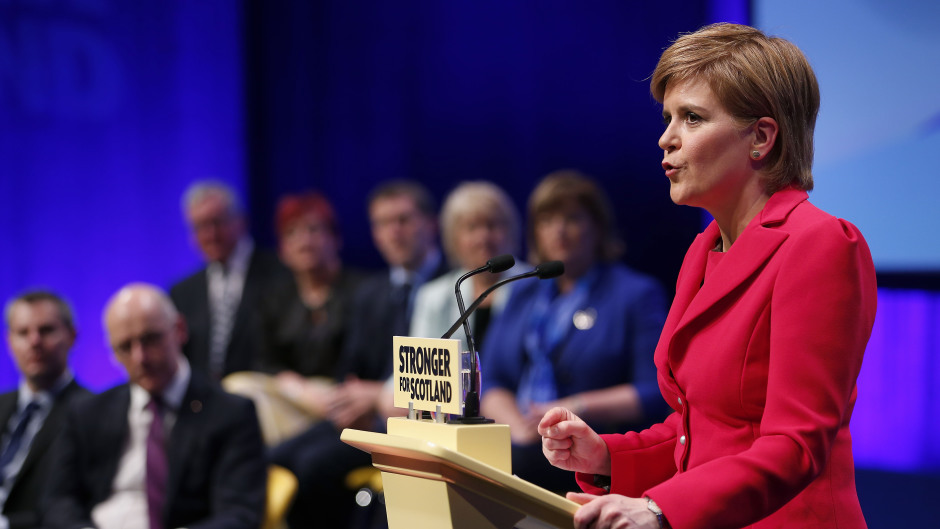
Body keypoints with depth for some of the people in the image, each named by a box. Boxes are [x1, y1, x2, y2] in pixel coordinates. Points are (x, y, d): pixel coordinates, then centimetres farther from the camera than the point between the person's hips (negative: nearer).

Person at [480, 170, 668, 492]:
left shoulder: (637, 294, 6)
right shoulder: (524, 295, 24)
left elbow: (656, 395, -4)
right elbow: (491, 384, 18)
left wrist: (575, 409, -11)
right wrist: (519, 427, -3)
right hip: (520, 452, 5)